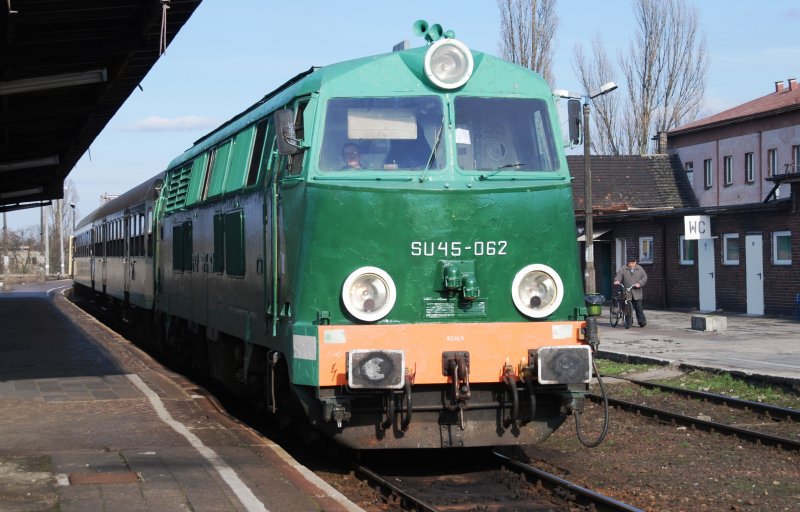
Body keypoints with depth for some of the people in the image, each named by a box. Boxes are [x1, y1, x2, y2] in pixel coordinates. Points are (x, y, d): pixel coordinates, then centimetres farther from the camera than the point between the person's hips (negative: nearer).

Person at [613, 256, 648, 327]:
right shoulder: (623, 268, 3)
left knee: (638, 307, -5)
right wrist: (617, 280, -31)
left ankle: (642, 321, -2)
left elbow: (644, 277, 3)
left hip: (636, 292, 0)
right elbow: (618, 275, -9)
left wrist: (639, 283, -14)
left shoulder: (640, 269, 7)